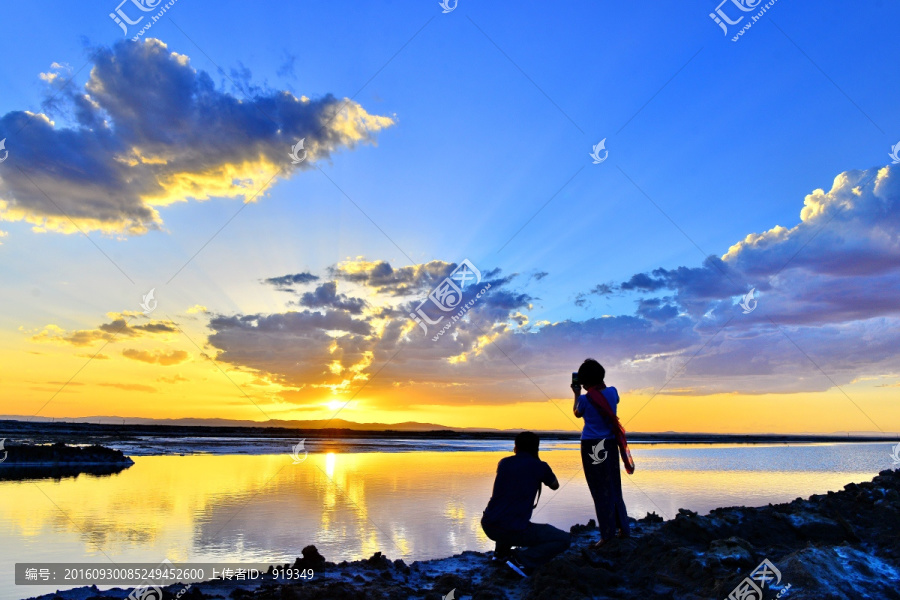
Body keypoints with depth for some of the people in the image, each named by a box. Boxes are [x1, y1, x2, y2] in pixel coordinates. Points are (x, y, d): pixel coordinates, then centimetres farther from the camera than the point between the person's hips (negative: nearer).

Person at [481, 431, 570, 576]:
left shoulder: (504, 463, 10)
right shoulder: (539, 466, -1)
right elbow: (555, 485, 20)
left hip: (488, 527, 6)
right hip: (515, 530, -6)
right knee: (564, 539, 6)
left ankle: (501, 552, 26)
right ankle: (522, 560, -6)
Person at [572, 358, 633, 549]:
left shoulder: (585, 399, -12)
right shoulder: (612, 392, -1)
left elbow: (577, 413, 10)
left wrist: (577, 394, 20)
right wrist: (600, 385, 26)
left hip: (592, 446, -5)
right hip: (611, 444, 5)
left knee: (600, 490, -1)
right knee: (614, 488, 16)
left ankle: (607, 534, 2)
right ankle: (623, 528, 23)